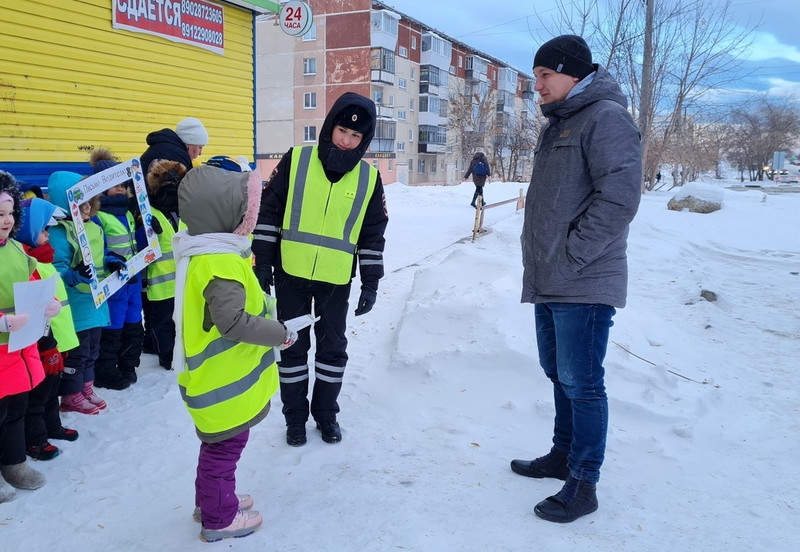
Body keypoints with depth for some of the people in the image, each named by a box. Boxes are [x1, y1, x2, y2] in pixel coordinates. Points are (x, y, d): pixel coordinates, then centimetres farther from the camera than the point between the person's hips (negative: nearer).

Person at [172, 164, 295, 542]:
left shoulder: (202, 252, 5)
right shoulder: (220, 264, -29)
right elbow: (233, 321, -36)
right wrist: (281, 334, -24)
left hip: (217, 376, 10)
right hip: (224, 383, -10)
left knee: (219, 445, 26)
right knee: (225, 448, 9)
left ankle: (210, 501, 44)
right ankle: (219, 519, 27)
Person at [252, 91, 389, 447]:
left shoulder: (369, 178, -2)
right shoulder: (295, 160, -5)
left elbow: (373, 235, 4)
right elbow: (268, 211, -1)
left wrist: (371, 283, 2)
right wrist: (263, 262, -4)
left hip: (336, 280, 1)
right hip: (290, 274, -1)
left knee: (333, 348, 12)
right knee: (293, 347, 10)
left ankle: (326, 413, 31)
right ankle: (295, 417, 26)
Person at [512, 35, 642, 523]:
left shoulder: (606, 117, -10)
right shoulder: (558, 125, 19)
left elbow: (619, 198, -21)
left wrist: (571, 256, -19)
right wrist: (539, 259, 14)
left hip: (582, 285, -9)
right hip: (548, 282, 10)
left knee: (581, 383, -2)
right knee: (559, 373, 18)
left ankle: (583, 484, 10)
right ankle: (563, 455, 34)